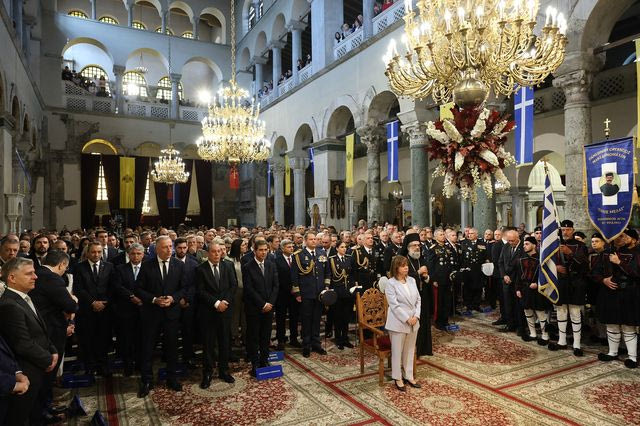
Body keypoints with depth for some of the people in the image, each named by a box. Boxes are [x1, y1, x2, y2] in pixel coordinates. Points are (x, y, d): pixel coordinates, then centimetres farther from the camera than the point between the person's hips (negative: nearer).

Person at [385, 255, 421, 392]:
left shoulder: (412, 280, 6)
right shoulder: (391, 283, -13)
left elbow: (418, 299, 7)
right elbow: (394, 305, -16)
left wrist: (416, 316, -6)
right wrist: (407, 319, -17)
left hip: (413, 321, 6)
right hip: (398, 322, -6)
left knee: (410, 350, 16)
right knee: (397, 351, 6)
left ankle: (409, 376, 30)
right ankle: (398, 378, 20)